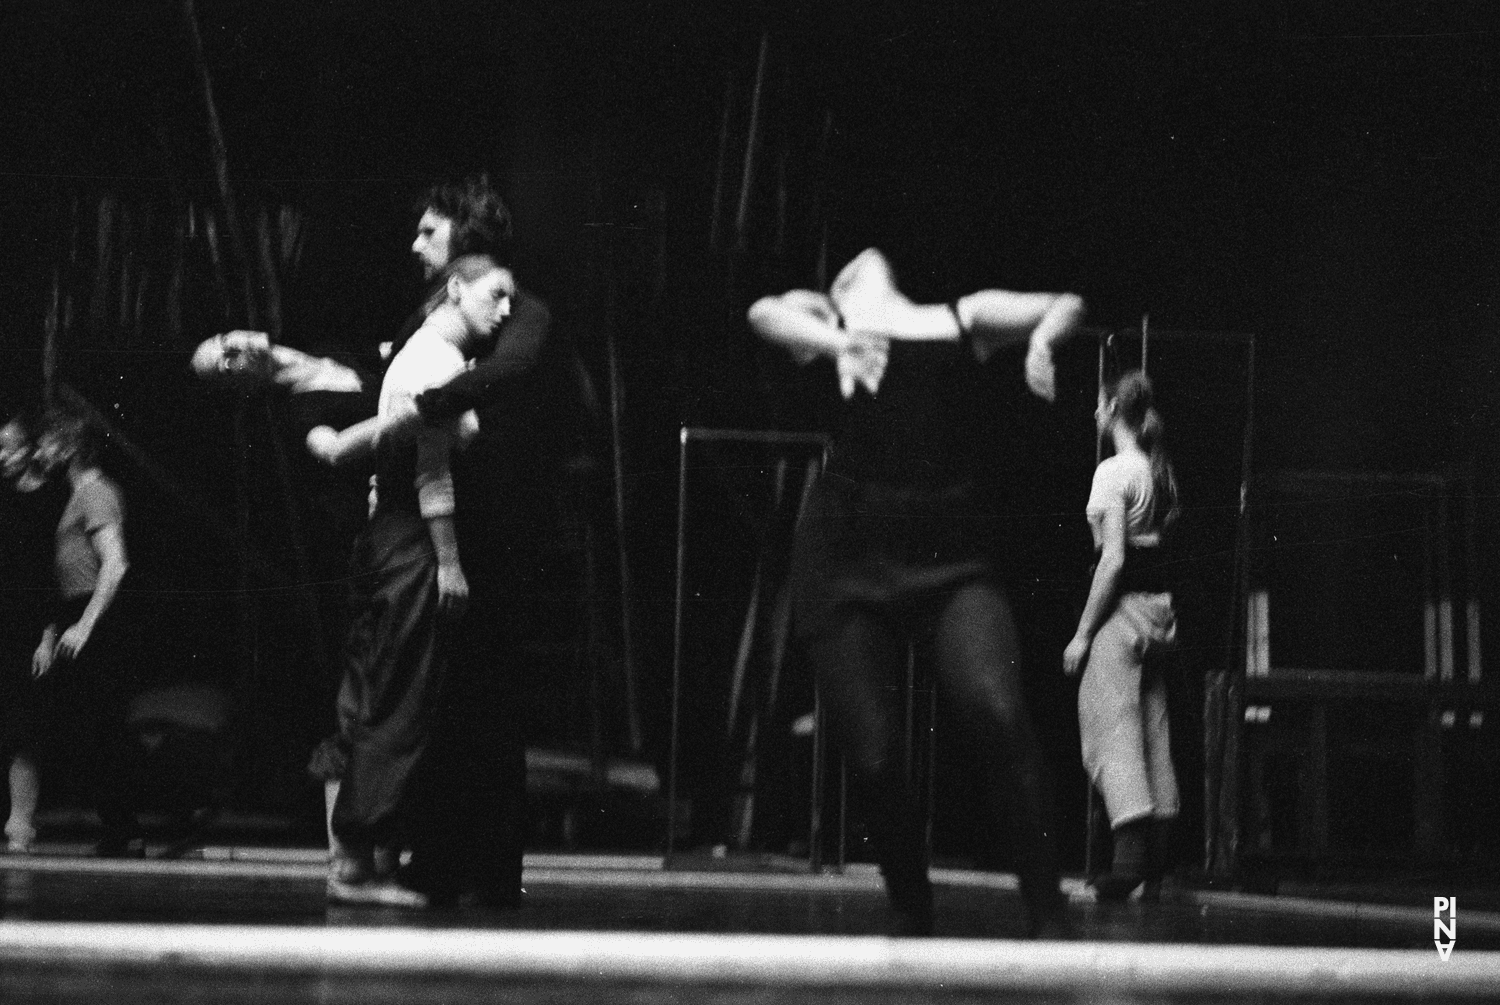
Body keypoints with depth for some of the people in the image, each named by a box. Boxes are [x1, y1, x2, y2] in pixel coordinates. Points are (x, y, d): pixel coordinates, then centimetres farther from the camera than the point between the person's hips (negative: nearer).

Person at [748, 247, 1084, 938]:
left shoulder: (963, 320, 23)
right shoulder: (827, 319, 18)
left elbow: (1066, 305, 15)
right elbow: (767, 313, -3)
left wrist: (1043, 336, -8)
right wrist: (832, 343, -23)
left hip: (952, 551, 0)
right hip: (849, 552, 0)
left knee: (998, 713, -23)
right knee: (873, 757, -4)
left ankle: (1049, 919, -17)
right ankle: (911, 921, 18)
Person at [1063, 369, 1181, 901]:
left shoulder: (1114, 470, -12)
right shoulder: (1162, 469, 11)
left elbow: (1113, 559, -17)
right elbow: (1168, 543, 13)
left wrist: (1083, 632, -13)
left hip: (1124, 604, -8)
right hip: (1162, 602, 8)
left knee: (1110, 720, -9)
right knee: (1153, 724, 13)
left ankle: (1130, 851, -20)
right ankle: (1158, 851, 16)